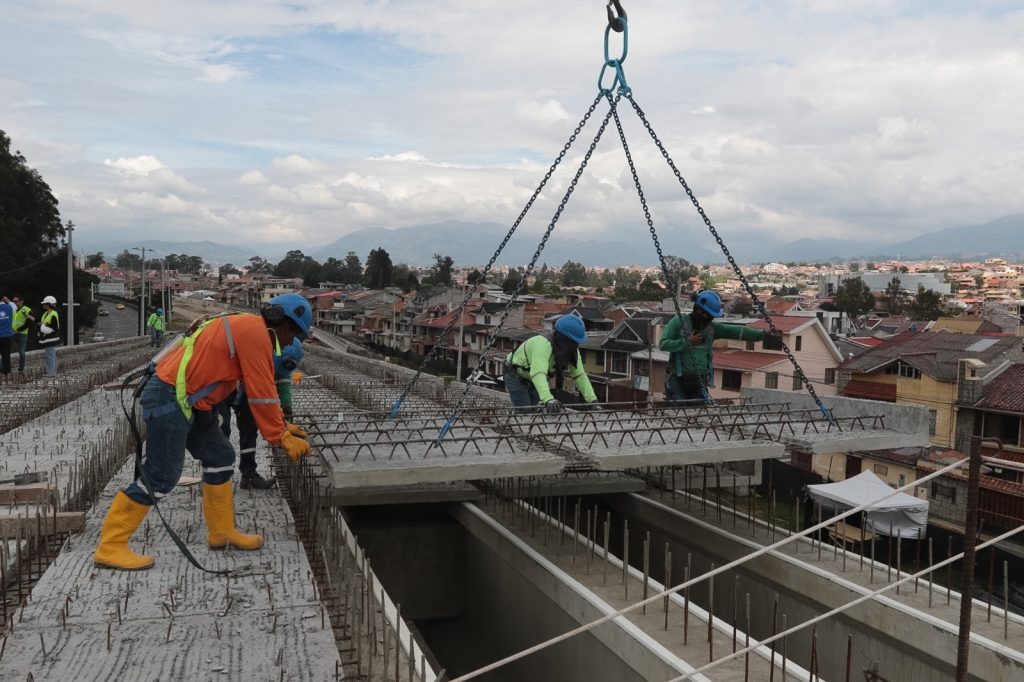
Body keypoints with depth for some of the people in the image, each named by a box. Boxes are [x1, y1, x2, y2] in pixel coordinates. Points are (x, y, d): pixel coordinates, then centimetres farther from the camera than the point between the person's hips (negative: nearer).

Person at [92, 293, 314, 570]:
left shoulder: (245, 329, 18)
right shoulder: (255, 331, -13)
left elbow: (260, 390, 24)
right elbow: (261, 394, -15)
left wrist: (282, 425, 21)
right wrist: (283, 438, -7)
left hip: (186, 401, 11)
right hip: (169, 398, -11)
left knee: (220, 457, 13)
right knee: (160, 478, -6)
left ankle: (222, 532, 23)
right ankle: (111, 547, 4)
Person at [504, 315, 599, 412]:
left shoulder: (572, 350, -15)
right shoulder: (542, 345, -40)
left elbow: (580, 375, -10)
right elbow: (538, 374, -53)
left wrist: (593, 400, -21)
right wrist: (548, 400, -68)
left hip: (533, 381, 7)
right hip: (516, 377, -7)